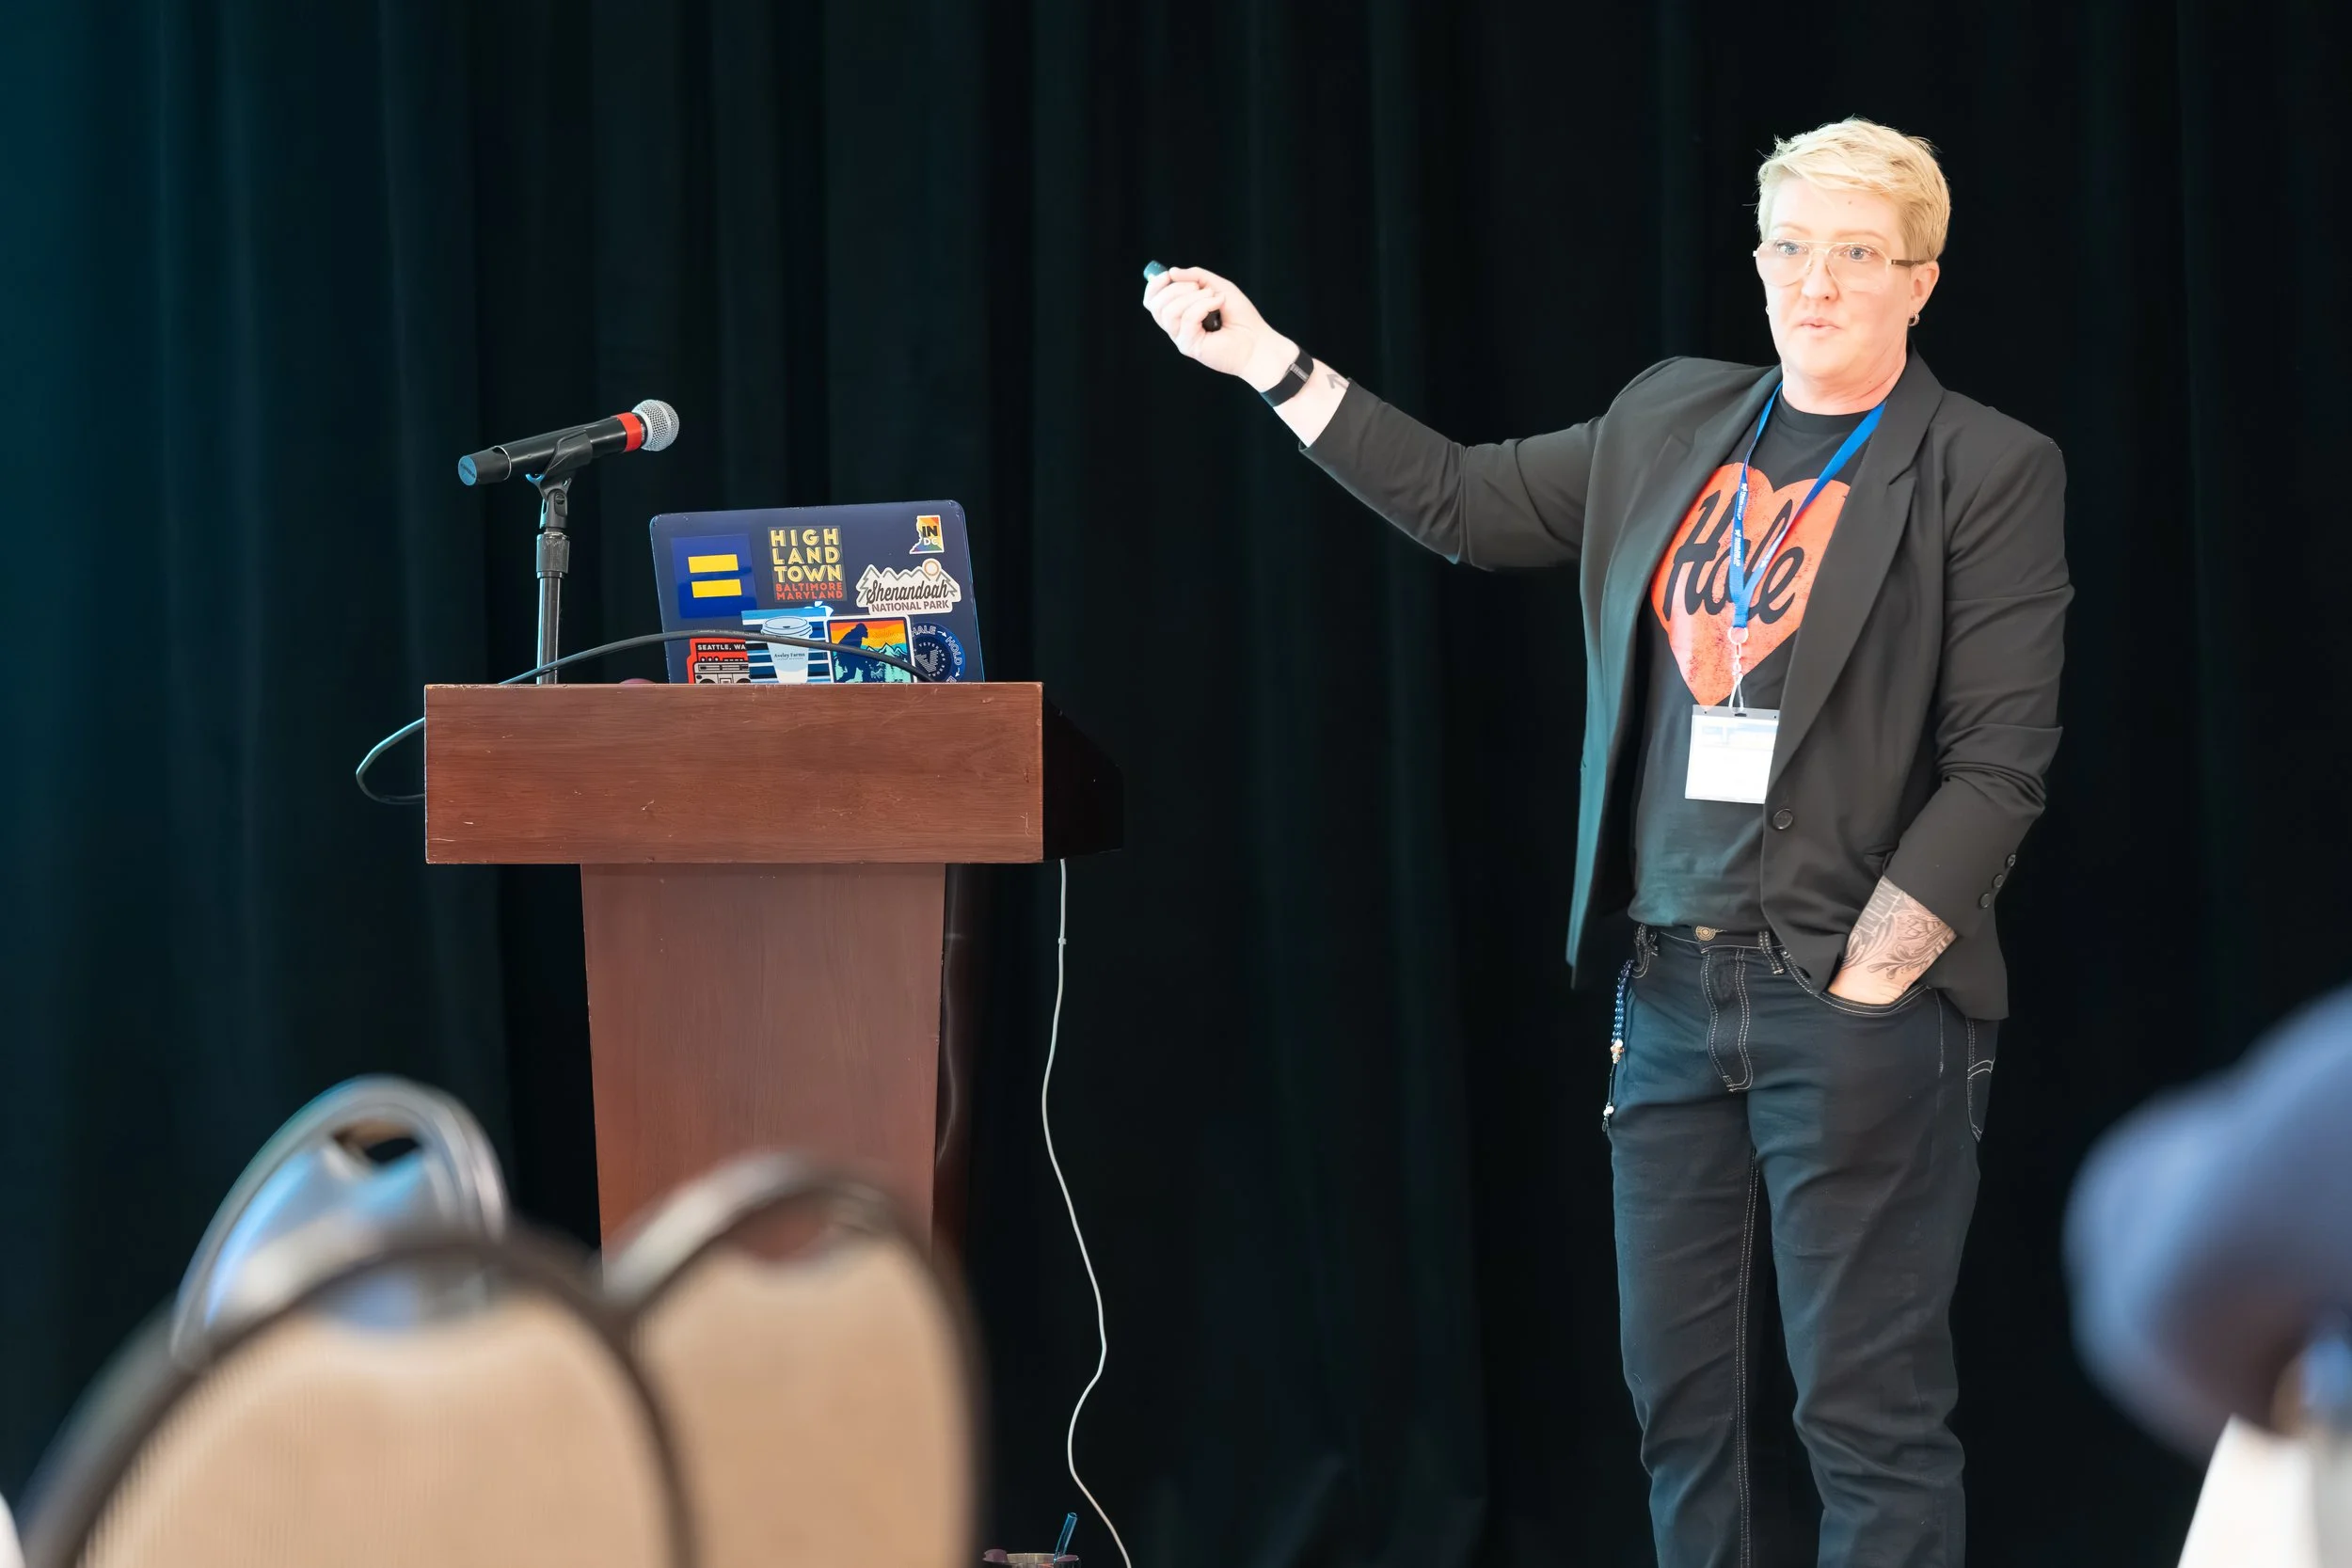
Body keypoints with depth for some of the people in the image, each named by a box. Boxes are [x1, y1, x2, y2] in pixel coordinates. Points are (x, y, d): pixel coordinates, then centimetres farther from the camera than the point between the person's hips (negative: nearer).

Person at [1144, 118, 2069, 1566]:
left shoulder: (1990, 471, -4)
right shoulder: (1668, 423, 12)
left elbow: (2000, 764, -8)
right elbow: (1461, 500, 21)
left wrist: (1868, 974, -14)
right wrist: (1269, 361, 18)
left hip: (1859, 1002, -5)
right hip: (1671, 984, 6)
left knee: (1870, 1411, -6)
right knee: (1677, 1397, 8)